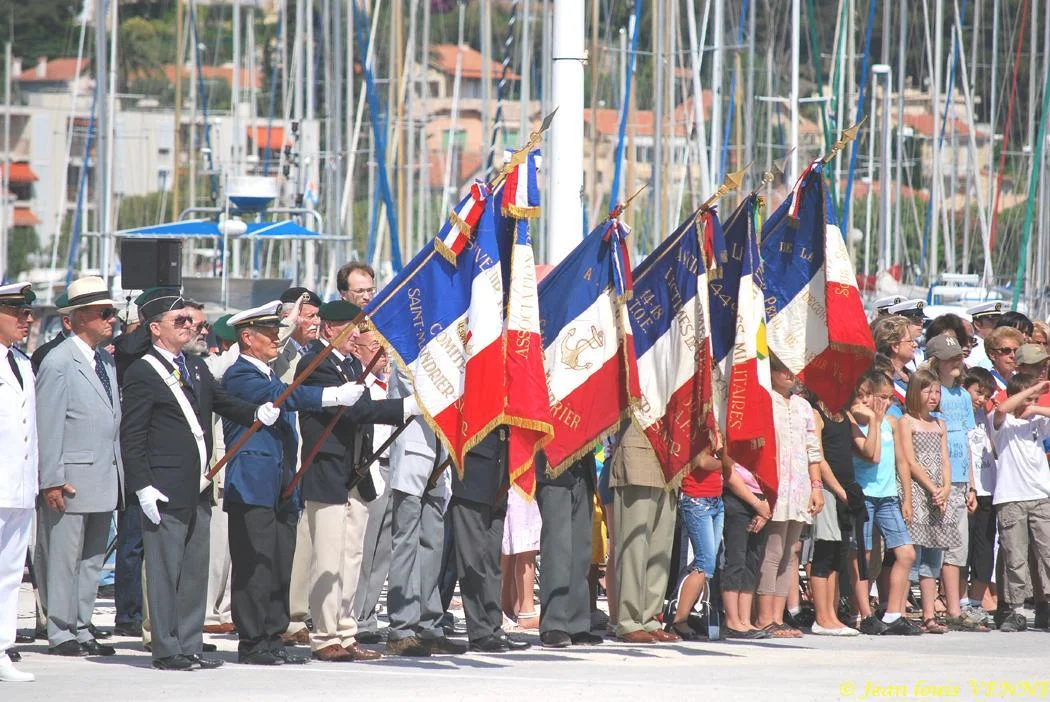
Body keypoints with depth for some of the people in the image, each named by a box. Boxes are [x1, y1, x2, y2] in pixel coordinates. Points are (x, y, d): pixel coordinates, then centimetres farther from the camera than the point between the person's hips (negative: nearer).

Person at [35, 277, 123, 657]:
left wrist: (119, 475, 15)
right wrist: (52, 480, -16)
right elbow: (47, 426, -13)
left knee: (93, 559, 11)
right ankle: (60, 634, 3)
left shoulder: (107, 361, 14)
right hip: (71, 482, -8)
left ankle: (81, 629, 18)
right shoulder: (59, 362, -11)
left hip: (105, 480, 8)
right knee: (64, 559, -2)